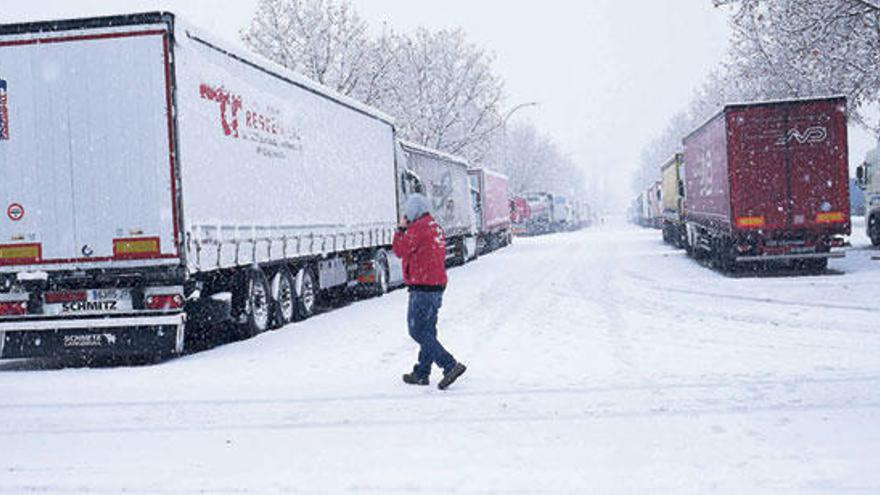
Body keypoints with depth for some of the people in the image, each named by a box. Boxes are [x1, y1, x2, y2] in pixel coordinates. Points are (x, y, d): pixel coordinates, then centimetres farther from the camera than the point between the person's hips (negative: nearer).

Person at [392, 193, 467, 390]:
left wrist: (401, 229, 4)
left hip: (422, 287, -9)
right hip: (438, 286, 10)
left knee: (418, 331, -6)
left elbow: (400, 250, -9)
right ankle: (421, 374, 21)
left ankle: (450, 365, -14)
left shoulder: (417, 228, -15)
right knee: (427, 331, 14)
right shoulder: (436, 228, 14)